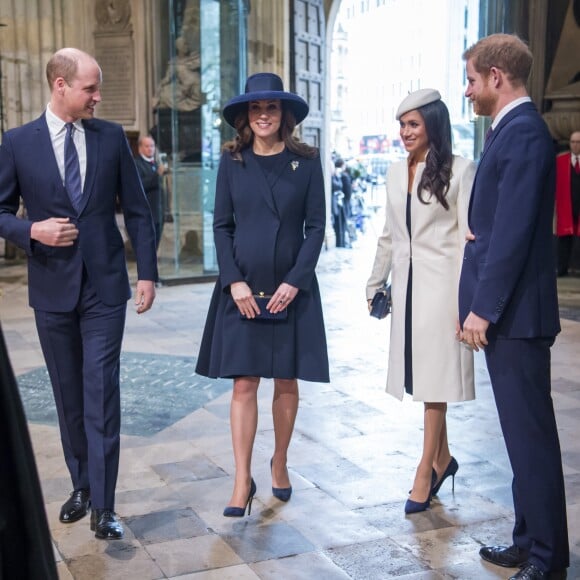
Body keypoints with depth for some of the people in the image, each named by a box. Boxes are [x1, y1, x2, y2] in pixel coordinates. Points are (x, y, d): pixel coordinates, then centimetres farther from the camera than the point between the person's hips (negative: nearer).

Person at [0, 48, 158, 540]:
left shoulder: (112, 137, 2)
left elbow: (137, 211, 5)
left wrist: (147, 272, 0)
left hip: (104, 286, -1)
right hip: (53, 288, 1)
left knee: (101, 394, -4)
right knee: (68, 396, 12)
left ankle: (103, 506, 3)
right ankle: (81, 486, 29)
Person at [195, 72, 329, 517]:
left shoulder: (306, 161, 1)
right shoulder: (232, 161, 4)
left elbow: (316, 226, 0)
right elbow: (221, 226, 3)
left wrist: (295, 281, -10)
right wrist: (234, 281, -9)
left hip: (292, 288, 0)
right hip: (243, 289, 0)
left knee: (287, 381, 9)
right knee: (244, 383, -1)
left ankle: (280, 463, 28)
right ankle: (243, 480, 5)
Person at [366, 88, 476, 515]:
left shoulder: (460, 170, -7)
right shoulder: (396, 173, 12)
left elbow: (468, 236, -10)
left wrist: (463, 298, -14)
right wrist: (375, 283, 18)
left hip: (440, 284, -6)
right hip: (406, 284, 6)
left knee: (435, 376, -1)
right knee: (420, 375, 10)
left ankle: (426, 472, 7)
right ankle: (442, 457, 26)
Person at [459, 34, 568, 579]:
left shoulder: (522, 133, -15)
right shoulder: (512, 130, 16)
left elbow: (512, 231, -21)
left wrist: (483, 308, -18)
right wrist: (476, 305, 13)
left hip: (513, 312, -10)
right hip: (501, 309, 10)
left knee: (530, 432, -1)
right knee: (521, 431, 16)